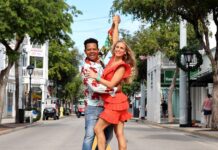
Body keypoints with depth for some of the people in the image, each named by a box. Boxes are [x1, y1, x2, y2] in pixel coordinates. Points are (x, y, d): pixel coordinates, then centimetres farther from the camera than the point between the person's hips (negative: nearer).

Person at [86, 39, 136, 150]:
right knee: (119, 133, 4)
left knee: (98, 128, -8)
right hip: (112, 102, 8)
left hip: (115, 102, -8)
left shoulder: (122, 67, -12)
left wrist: (96, 76, -13)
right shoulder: (112, 61, 10)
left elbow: (111, 84, -18)